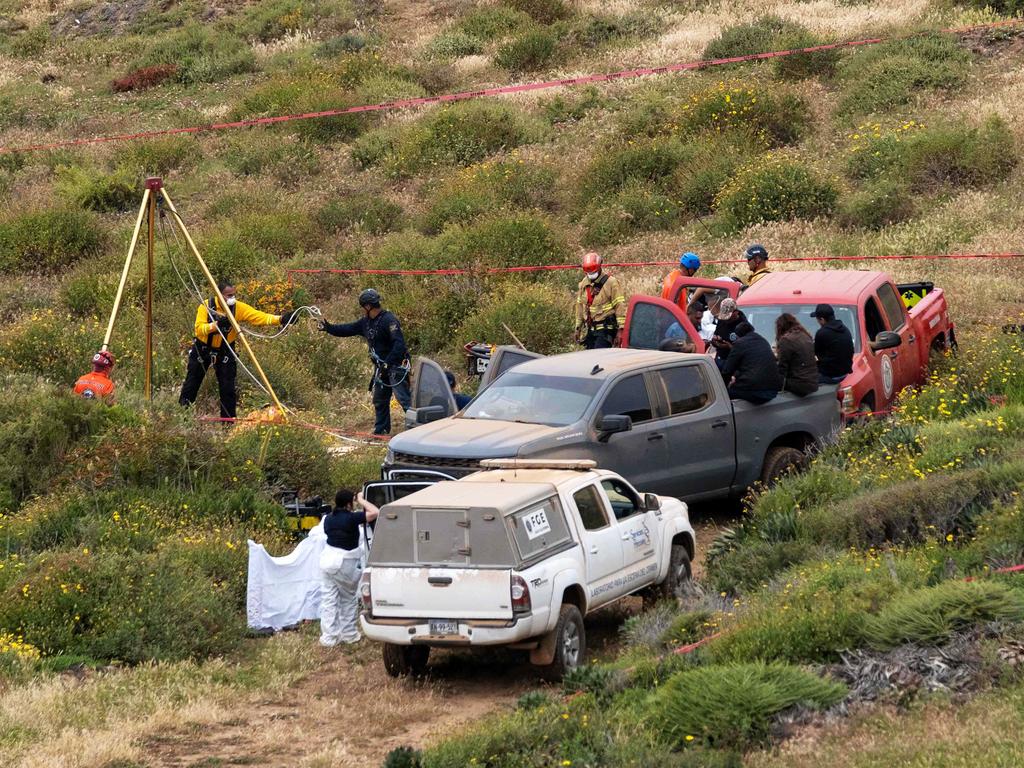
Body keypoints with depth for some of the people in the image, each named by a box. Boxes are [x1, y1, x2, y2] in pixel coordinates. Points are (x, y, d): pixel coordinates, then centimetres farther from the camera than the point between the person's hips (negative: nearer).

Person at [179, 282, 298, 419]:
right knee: (191, 383, 9)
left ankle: (228, 420, 9)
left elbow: (259, 317, -24)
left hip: (225, 350, 1)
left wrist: (280, 319, -38)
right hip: (202, 349, -1)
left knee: (228, 387, -3)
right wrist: (216, 324, -42)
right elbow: (199, 329, -26)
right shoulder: (206, 306, -19)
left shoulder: (239, 308, -15)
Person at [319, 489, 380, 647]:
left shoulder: (328, 519, 4)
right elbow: (375, 512, -18)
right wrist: (362, 501, -3)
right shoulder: (351, 518, -15)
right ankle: (349, 634, 21)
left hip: (328, 558, 5)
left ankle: (329, 637, 6)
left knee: (328, 599, 7)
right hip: (345, 563, -5)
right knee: (348, 599, 13)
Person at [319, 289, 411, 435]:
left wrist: (388, 363, -29)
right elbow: (348, 329, 21)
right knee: (379, 400, 15)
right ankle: (380, 430, 24)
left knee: (404, 398, -15)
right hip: (381, 367, 9)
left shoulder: (389, 320, -19)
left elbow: (399, 344, -27)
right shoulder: (366, 321, 9)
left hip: (395, 367, -9)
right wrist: (328, 328, 20)